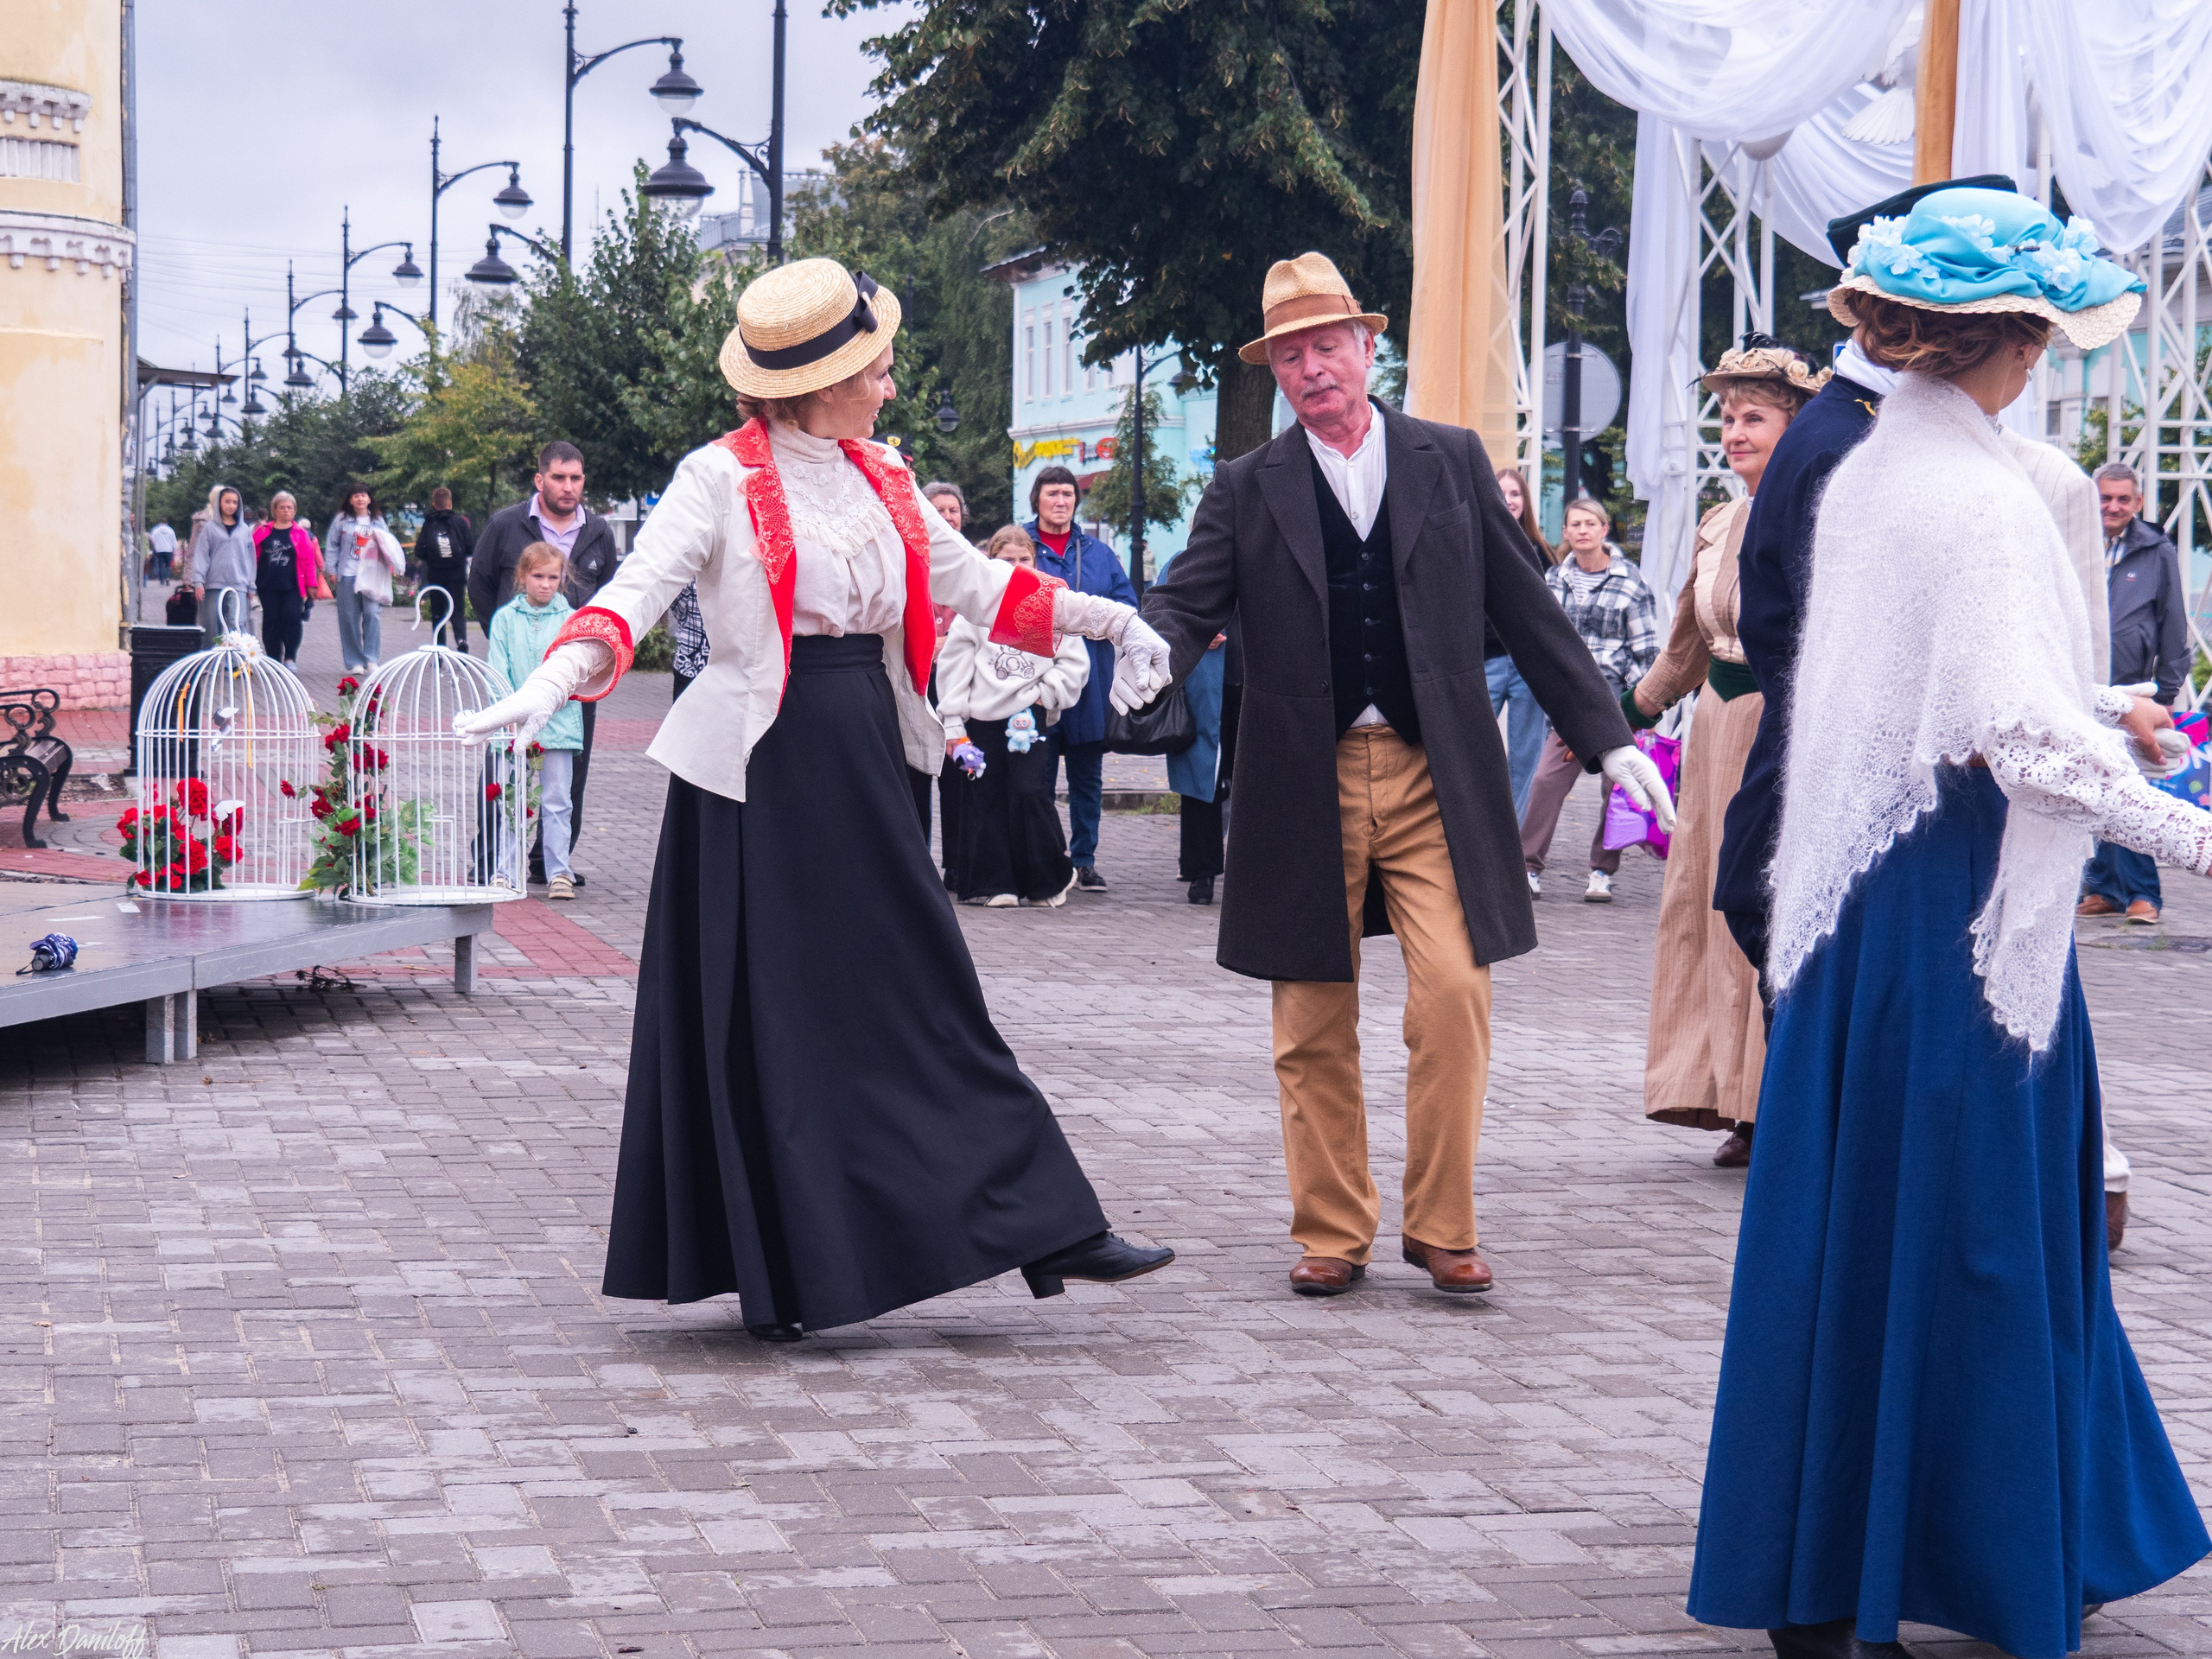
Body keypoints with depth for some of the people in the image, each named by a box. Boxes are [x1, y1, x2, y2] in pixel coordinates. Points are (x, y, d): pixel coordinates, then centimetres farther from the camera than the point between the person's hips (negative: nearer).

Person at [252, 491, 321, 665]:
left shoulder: (300, 533, 5)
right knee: (271, 621, 4)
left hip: (292, 585, -1)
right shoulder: (263, 532, 7)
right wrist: (251, 581, 5)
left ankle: (290, 657, -2)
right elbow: (253, 557, 9)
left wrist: (311, 584, 2)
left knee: (292, 619, -12)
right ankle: (274, 659, 11)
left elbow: (308, 560, 4)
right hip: (268, 585, 1)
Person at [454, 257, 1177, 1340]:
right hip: (764, 771, -6)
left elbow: (969, 579, 20)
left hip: (863, 765, 6)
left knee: (928, 1001, 8)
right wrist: (555, 681, -33)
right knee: (768, 1019, 1)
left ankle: (1046, 1233, 10)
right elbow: (640, 587, -16)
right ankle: (777, 1276, 10)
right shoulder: (721, 479, -7)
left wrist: (1107, 620, 21)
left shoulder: (881, 482, 12)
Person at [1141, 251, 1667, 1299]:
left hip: (1436, 779, -1)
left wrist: (1607, 737, 5)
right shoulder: (1246, 490, 8)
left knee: (1454, 997, -11)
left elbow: (1525, 612, 9)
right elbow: (1186, 604, -1)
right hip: (1306, 786, 1)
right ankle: (1331, 1235, 18)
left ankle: (1441, 1228, 2)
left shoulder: (1452, 463, 9)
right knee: (1314, 1026, 5)